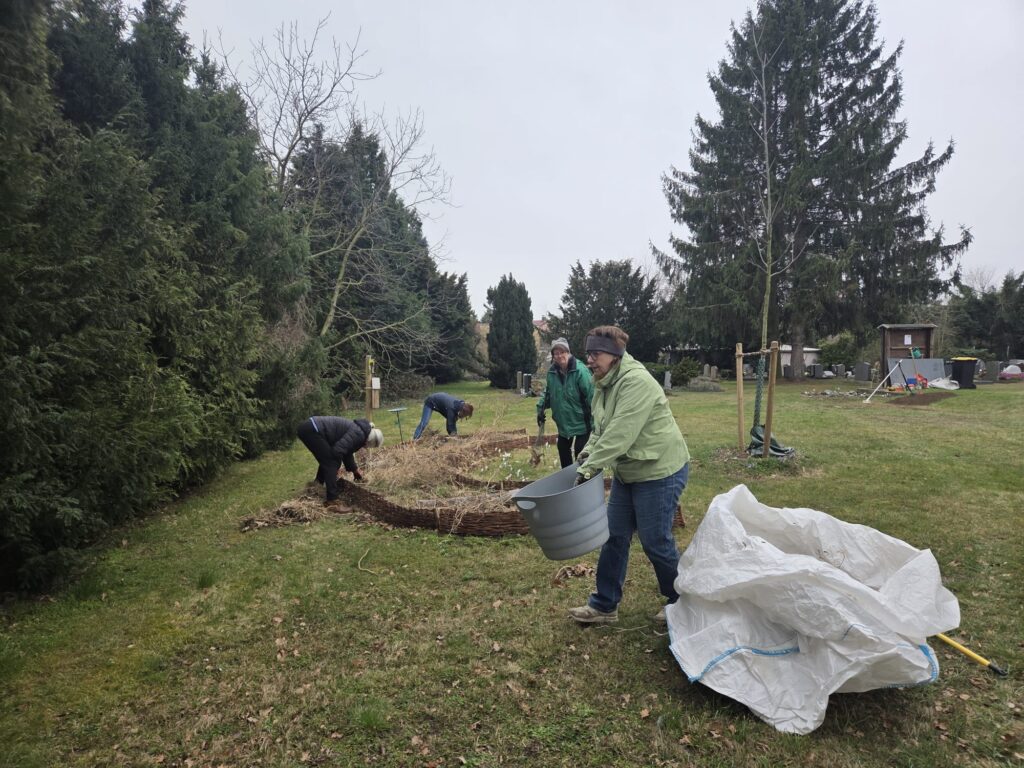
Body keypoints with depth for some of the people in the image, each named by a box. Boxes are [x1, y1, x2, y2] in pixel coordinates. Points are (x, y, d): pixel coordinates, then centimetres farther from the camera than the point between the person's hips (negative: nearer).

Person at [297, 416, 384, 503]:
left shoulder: (356, 430, 17)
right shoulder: (358, 433, -13)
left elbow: (347, 453, 30)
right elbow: (338, 451, -21)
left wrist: (355, 470, 38)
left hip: (308, 427, 10)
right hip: (312, 430, -10)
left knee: (326, 459, 26)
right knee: (330, 463, -4)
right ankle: (332, 499, -2)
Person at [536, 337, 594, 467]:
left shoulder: (580, 371, -21)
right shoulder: (552, 372, -2)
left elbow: (591, 395, -21)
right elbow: (547, 393, 15)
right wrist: (541, 408, 8)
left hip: (581, 423, -6)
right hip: (563, 423, 7)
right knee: (563, 452, 18)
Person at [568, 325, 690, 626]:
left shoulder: (636, 382, -25)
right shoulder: (604, 385, 5)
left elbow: (620, 434, -32)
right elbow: (601, 429, 10)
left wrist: (589, 468, -32)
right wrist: (587, 454, -8)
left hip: (660, 471, -9)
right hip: (627, 472, 9)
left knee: (655, 542, 3)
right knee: (614, 536, 12)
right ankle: (604, 605, 25)